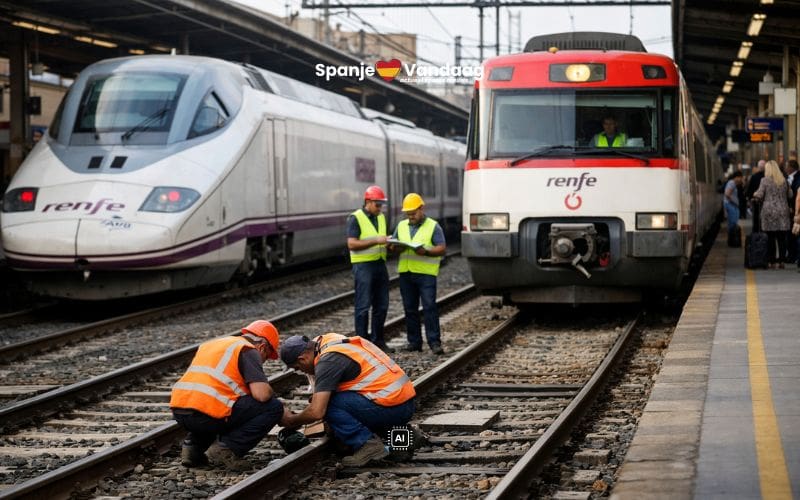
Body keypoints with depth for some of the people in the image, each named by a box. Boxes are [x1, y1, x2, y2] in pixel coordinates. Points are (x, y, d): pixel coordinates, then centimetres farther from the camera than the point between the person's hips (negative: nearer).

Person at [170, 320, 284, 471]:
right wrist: (271, 394, 14)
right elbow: (261, 394, -10)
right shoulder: (249, 352, 3)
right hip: (208, 412, -8)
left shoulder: (212, 344, 29)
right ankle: (228, 449, -6)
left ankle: (193, 445, 16)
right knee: (274, 407, 2)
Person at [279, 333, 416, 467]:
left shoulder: (327, 360, -13)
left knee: (326, 403, -9)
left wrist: (291, 420, 0)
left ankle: (368, 444, -10)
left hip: (390, 409, -9)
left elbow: (316, 412, -18)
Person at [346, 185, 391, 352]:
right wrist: (376, 241, -22)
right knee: (363, 306, -5)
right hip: (363, 266, -7)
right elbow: (352, 244, -17)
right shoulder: (355, 218, -8)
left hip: (380, 264, 7)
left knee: (381, 305, 9)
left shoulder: (381, 218, 15)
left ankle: (378, 340, 18)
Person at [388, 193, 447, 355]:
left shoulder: (433, 226, 1)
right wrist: (396, 248, -8)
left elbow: (442, 248, -5)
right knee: (410, 308, 6)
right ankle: (414, 341, 12)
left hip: (426, 273, -5)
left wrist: (426, 252, -22)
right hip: (405, 273, 5)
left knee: (429, 307, -10)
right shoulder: (401, 226, 17)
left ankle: (434, 342, -9)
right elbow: (392, 245, 16)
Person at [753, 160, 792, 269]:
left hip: (769, 211, -3)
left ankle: (772, 262, 1)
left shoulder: (765, 180, -5)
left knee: (771, 238, 1)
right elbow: (790, 195, 12)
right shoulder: (784, 180, 7)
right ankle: (781, 261, 3)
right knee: (782, 238, 4)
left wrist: (755, 194, 14)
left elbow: (759, 195, -8)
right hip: (782, 211, 3)